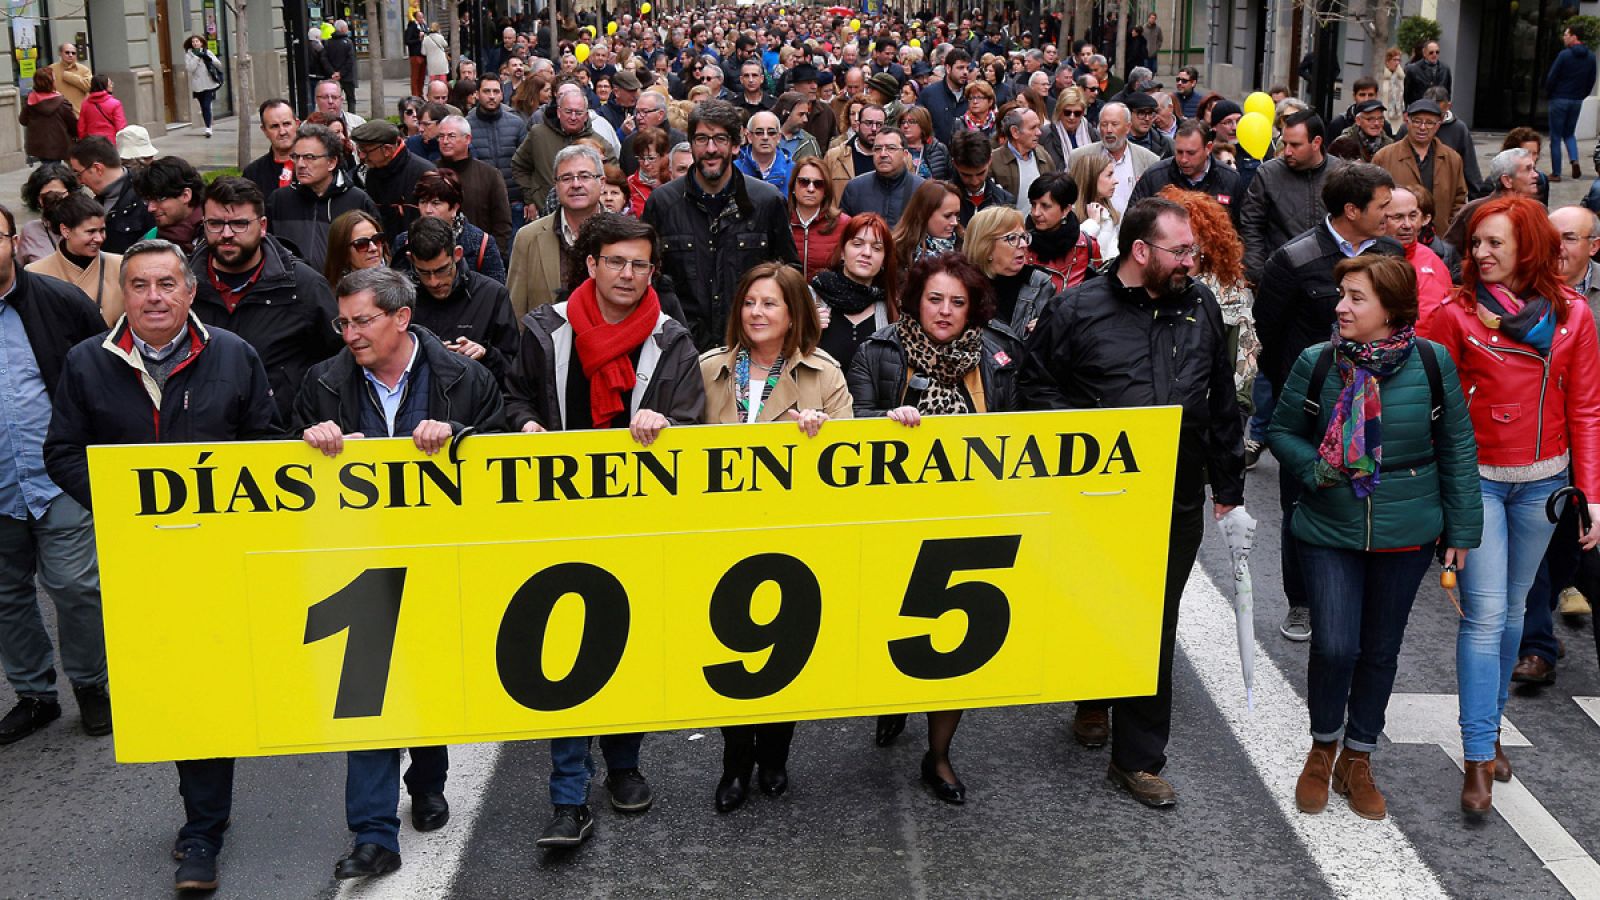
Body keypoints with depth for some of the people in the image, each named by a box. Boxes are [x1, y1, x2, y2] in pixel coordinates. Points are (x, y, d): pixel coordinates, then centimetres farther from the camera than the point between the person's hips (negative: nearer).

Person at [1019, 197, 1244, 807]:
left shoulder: (1200, 307, 8)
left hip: (1177, 503, 3)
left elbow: (1222, 402, 14)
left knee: (1155, 628, 7)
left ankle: (1137, 758, 16)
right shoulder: (1079, 309, -5)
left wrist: (1228, 484, 14)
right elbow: (1035, 386, 1)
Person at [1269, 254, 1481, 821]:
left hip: (1406, 535, 1)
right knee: (1334, 646, -9)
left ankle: (1358, 760, 30)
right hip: (1329, 532, -1)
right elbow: (1282, 432, 5)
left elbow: (1457, 449, 2)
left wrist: (1462, 529, 2)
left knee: (1381, 648, 12)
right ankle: (1323, 748, 19)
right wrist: (1314, 468, -15)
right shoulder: (1316, 363, -7)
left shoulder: (1432, 363, -6)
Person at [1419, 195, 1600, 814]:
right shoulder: (1457, 313, -7)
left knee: (1512, 608, 14)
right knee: (1485, 614, -8)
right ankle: (1478, 759, -4)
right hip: (1477, 478, -3)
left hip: (1542, 480, 3)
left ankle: (1492, 725, 30)